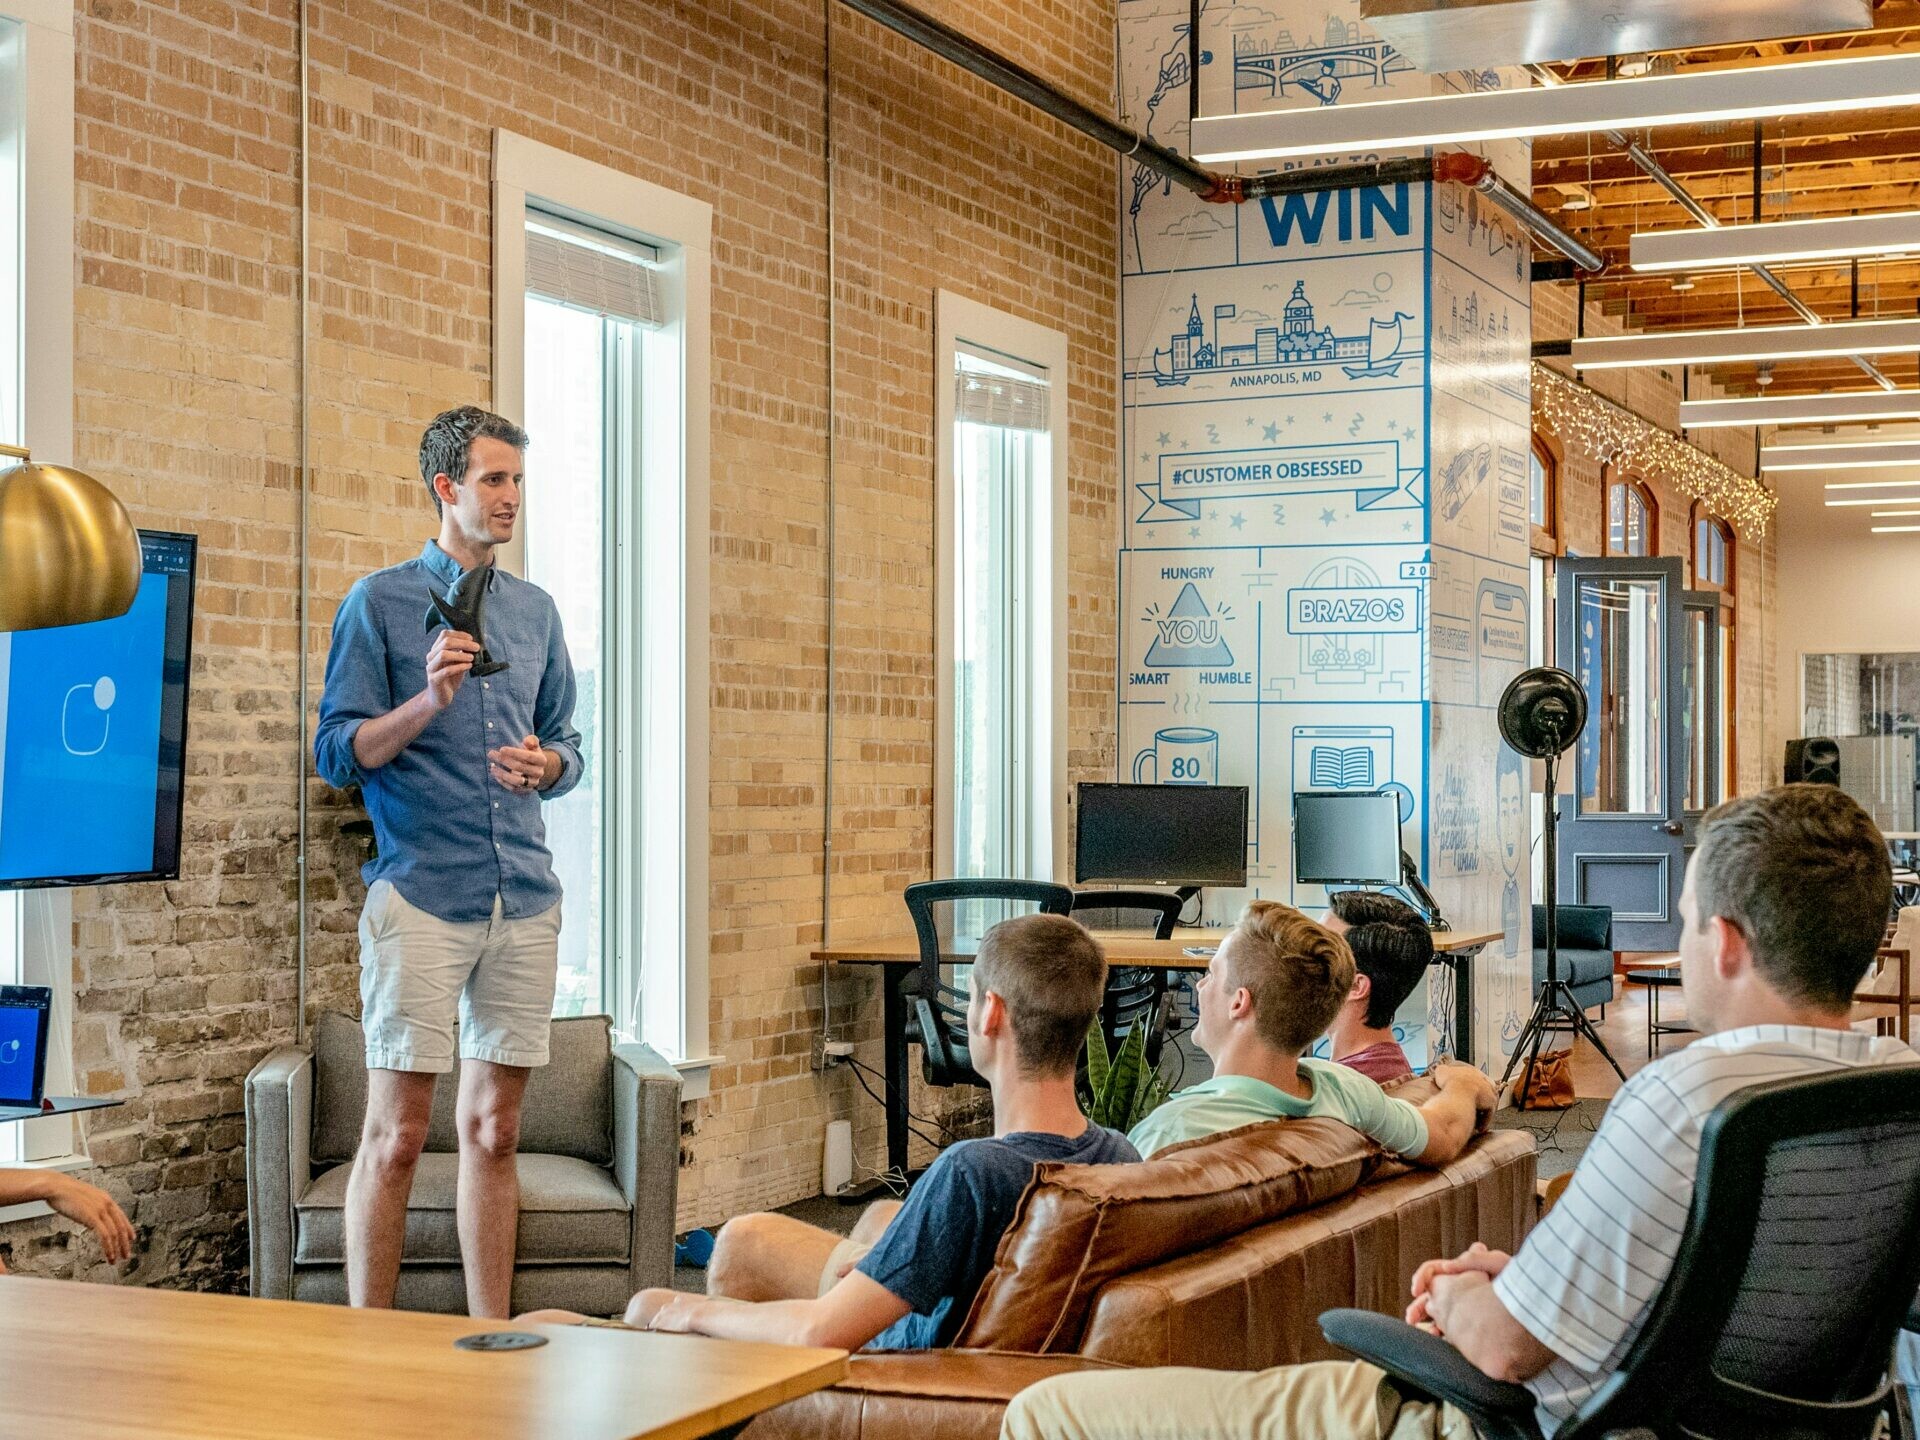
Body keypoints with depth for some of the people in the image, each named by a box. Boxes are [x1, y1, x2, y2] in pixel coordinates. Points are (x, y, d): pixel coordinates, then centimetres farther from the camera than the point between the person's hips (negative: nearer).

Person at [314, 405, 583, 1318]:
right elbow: (336, 752, -4)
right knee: (396, 1136, -4)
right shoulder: (380, 603, 0)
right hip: (422, 895, -5)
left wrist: (545, 764, -2)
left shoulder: (535, 610, 16)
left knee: (495, 1131, 10)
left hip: (525, 897, 5)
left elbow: (568, 744, 21)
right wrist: (427, 702, -19)